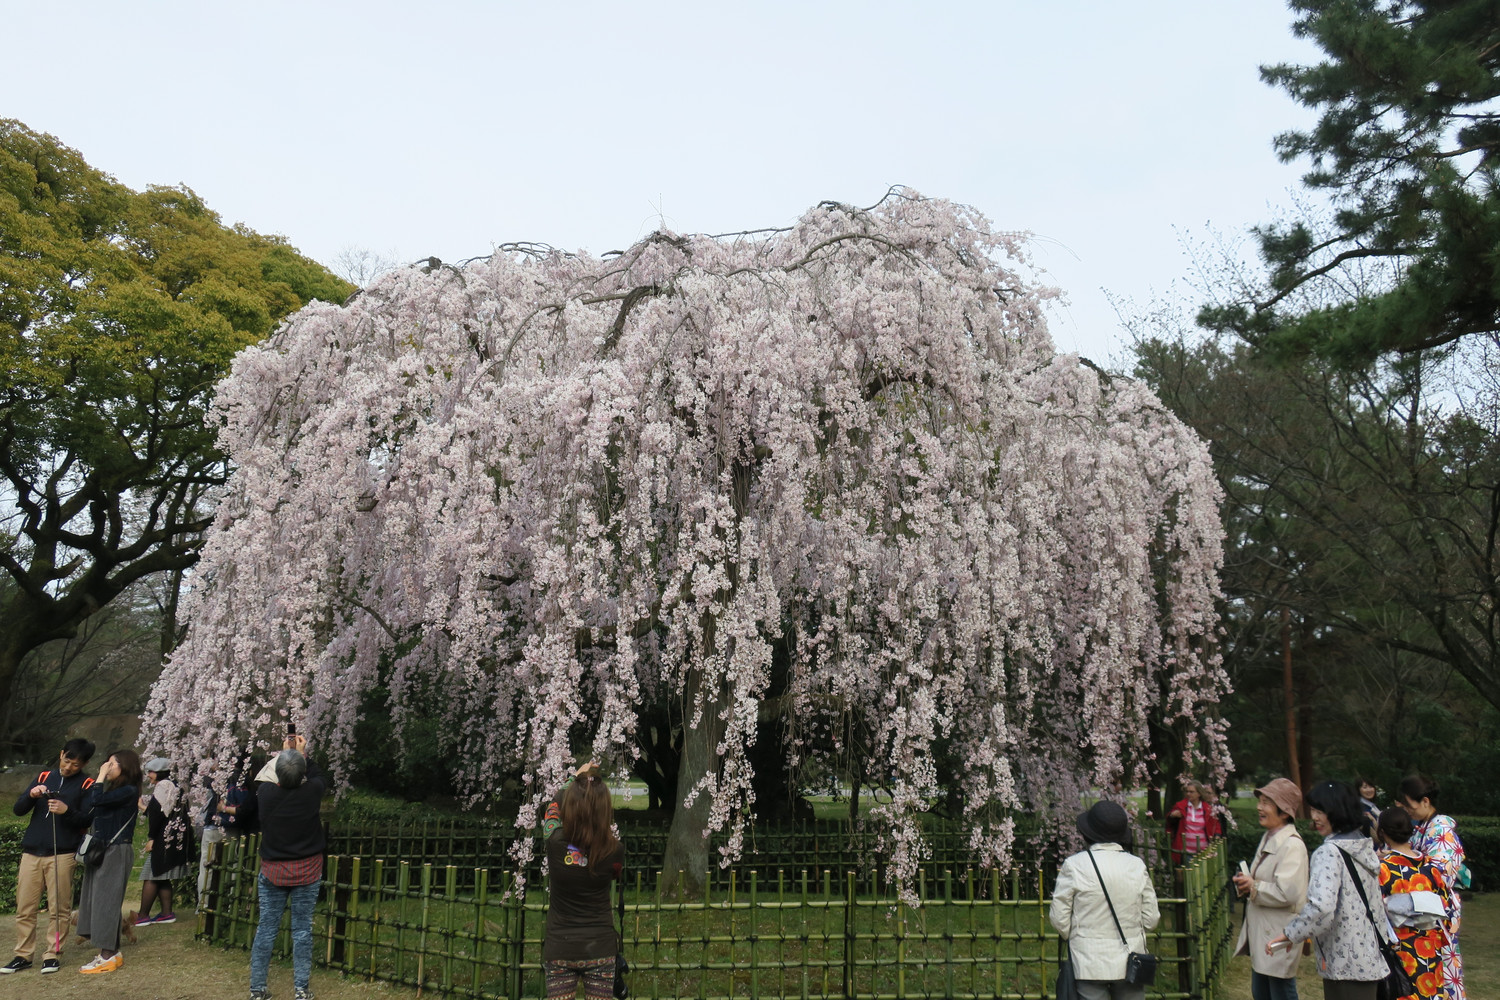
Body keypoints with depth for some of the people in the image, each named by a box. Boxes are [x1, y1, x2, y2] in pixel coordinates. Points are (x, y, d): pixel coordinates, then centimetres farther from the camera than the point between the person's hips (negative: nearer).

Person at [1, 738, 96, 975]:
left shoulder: (86, 785, 3)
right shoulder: (44, 777, 14)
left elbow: (88, 820, -4)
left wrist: (67, 811, -21)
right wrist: (31, 795, -9)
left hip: (62, 855, -4)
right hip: (31, 853, 4)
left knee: (59, 909, -2)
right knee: (24, 908, 4)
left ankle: (52, 954, 6)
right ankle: (23, 956, 13)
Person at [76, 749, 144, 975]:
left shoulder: (128, 791, -12)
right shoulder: (112, 789, 15)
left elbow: (98, 800, -25)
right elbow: (86, 808, 6)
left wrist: (101, 776, -11)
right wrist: (99, 778, 4)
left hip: (116, 852, -9)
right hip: (100, 850, 9)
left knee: (105, 901, -6)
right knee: (94, 900, 10)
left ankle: (108, 957, 0)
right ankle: (111, 953, 17)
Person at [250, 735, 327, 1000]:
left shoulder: (265, 792, -13)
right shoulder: (311, 792, -16)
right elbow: (319, 777, 9)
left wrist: (284, 754, 22)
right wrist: (304, 755, 19)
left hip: (272, 871, 1)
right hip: (306, 872, -1)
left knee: (266, 929, 9)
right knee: (302, 930, 6)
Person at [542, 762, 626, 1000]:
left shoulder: (555, 842, -14)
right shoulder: (614, 850, -14)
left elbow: (553, 808, 10)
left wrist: (575, 778, 24)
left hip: (560, 948, 0)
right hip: (600, 948, 0)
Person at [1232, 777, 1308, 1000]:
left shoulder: (1292, 845, -19)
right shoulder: (1268, 838, 12)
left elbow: (1287, 893, -27)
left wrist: (1253, 887, -15)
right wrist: (1245, 883, 4)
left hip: (1279, 936, -10)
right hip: (1260, 934, 10)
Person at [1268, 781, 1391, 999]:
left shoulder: (1329, 852, -18)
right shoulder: (1364, 847, 9)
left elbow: (1321, 906, -31)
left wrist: (1289, 934, -21)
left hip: (1345, 962, -9)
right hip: (1371, 956, 9)